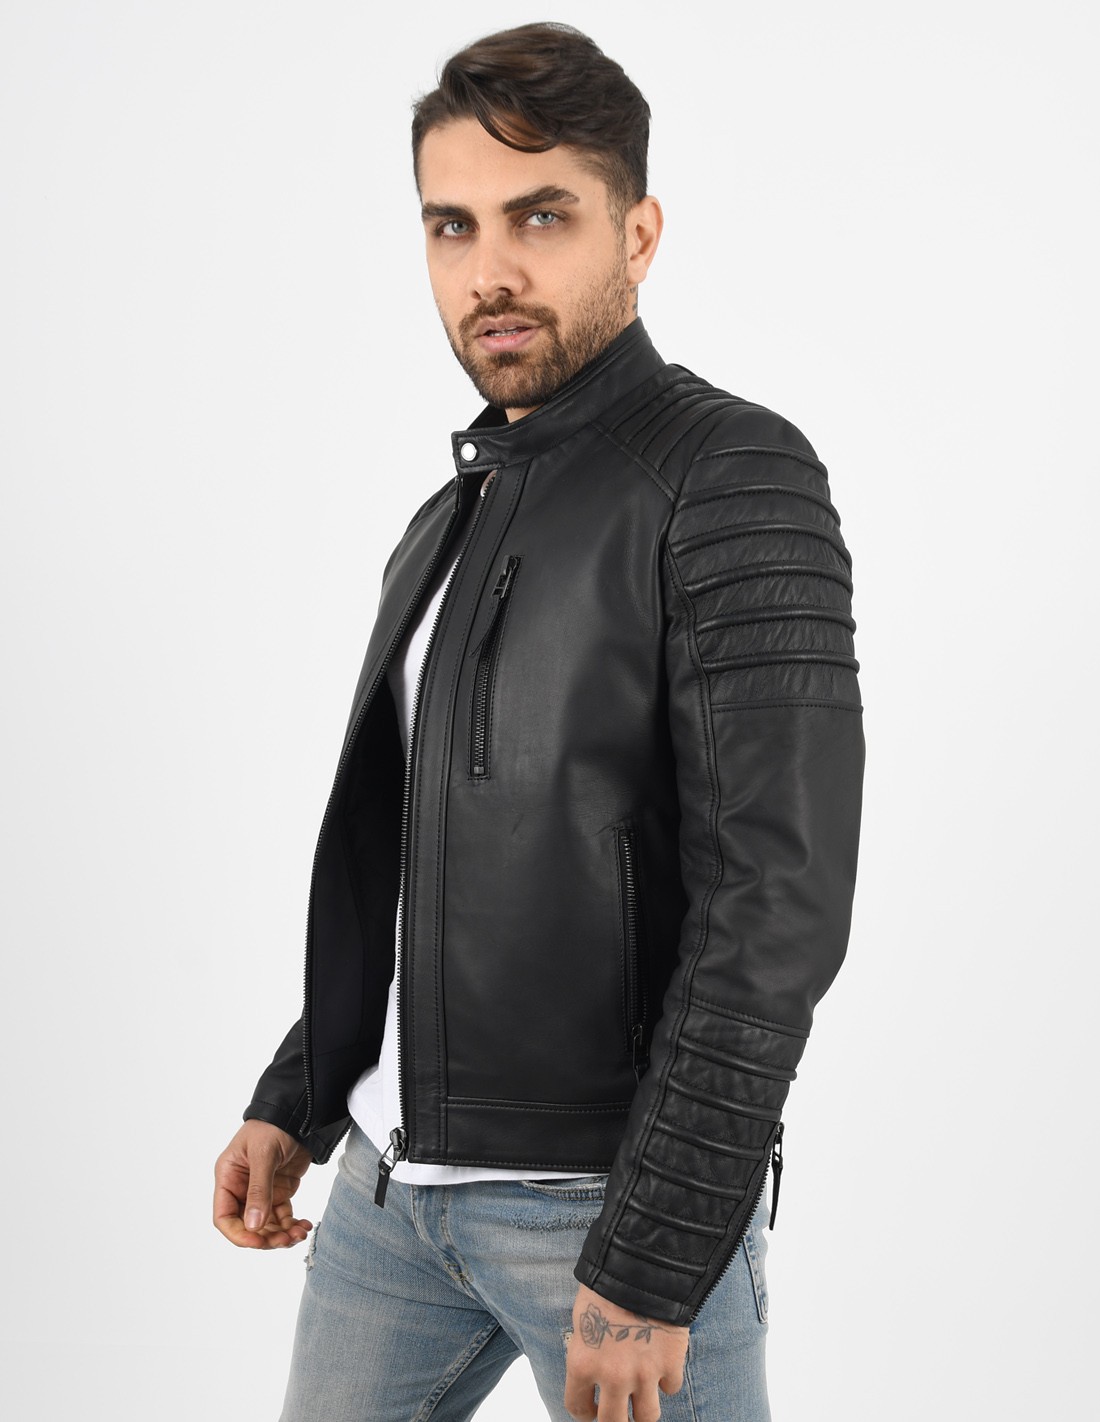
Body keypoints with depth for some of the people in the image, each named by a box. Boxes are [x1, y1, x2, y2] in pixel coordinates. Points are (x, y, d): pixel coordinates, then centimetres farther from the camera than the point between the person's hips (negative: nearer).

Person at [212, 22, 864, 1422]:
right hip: (394, 1174, 7)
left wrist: (649, 1263, -22)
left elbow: (780, 899, -20)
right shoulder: (454, 515, 13)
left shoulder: (732, 479, -13)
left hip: (614, 1195, -7)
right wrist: (295, 1101, 13)